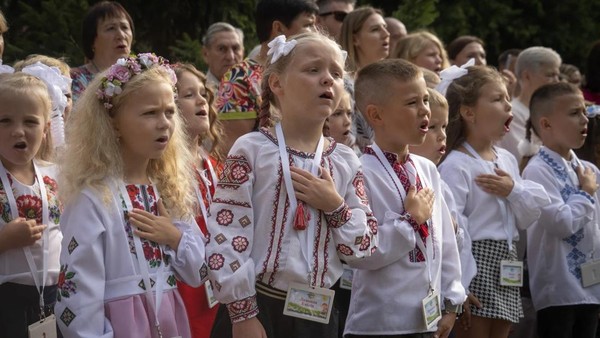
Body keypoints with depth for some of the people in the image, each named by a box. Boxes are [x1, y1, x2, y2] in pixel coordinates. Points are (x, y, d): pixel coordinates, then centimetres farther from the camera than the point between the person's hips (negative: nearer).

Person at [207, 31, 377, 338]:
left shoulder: (345, 162, 7)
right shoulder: (251, 150, -7)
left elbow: (364, 249, 7)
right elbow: (225, 236, -11)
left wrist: (336, 207, -10)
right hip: (257, 309, -4)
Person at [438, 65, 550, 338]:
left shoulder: (507, 160, 12)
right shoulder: (455, 166, -13)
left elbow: (528, 218, 16)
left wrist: (514, 191, -5)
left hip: (506, 269, 8)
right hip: (475, 265, -8)